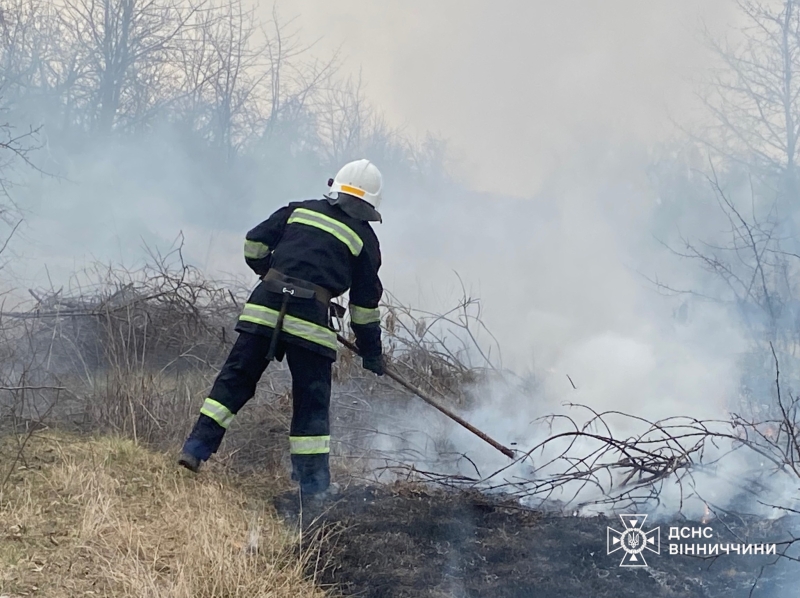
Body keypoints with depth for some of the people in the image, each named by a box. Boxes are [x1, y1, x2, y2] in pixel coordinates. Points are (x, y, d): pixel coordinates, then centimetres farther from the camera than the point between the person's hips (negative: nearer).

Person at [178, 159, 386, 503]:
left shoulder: (299, 210, 16)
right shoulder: (364, 238, 10)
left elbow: (255, 243, 13)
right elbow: (365, 303, 11)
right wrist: (371, 352, 20)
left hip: (265, 307, 2)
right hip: (310, 320, -2)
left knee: (235, 378, 12)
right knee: (312, 403, 6)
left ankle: (196, 449, 8)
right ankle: (313, 486, 8)